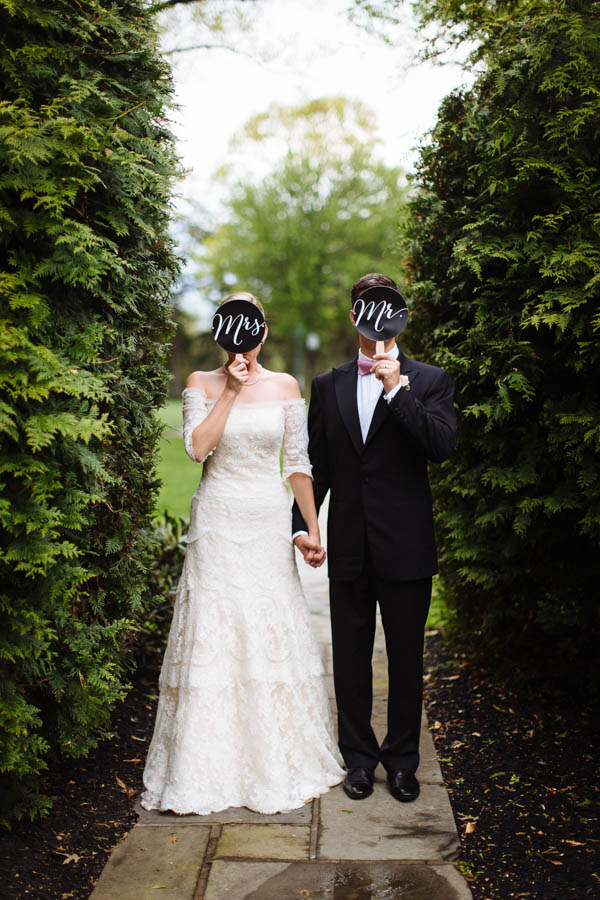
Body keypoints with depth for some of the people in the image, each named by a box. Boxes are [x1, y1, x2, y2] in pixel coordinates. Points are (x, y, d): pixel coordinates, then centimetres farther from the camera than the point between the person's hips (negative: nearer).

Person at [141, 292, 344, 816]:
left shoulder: (285, 387, 6)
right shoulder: (202, 383, 3)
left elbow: (298, 464, 6)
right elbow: (197, 447, -12)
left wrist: (313, 530, 3)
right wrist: (231, 390, -11)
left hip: (269, 524, 1)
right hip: (218, 522, -1)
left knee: (274, 636, 4)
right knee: (213, 636, 0)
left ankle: (280, 764, 19)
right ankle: (211, 768, 13)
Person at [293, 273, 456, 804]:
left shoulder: (430, 381, 1)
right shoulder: (328, 387, 9)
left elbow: (442, 445, -16)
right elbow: (317, 466, 10)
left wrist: (396, 389, -20)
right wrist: (302, 525, 1)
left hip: (406, 547, -2)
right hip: (349, 549, 2)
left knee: (406, 659, 9)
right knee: (350, 658, 10)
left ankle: (402, 759, 25)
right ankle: (360, 758, 26)